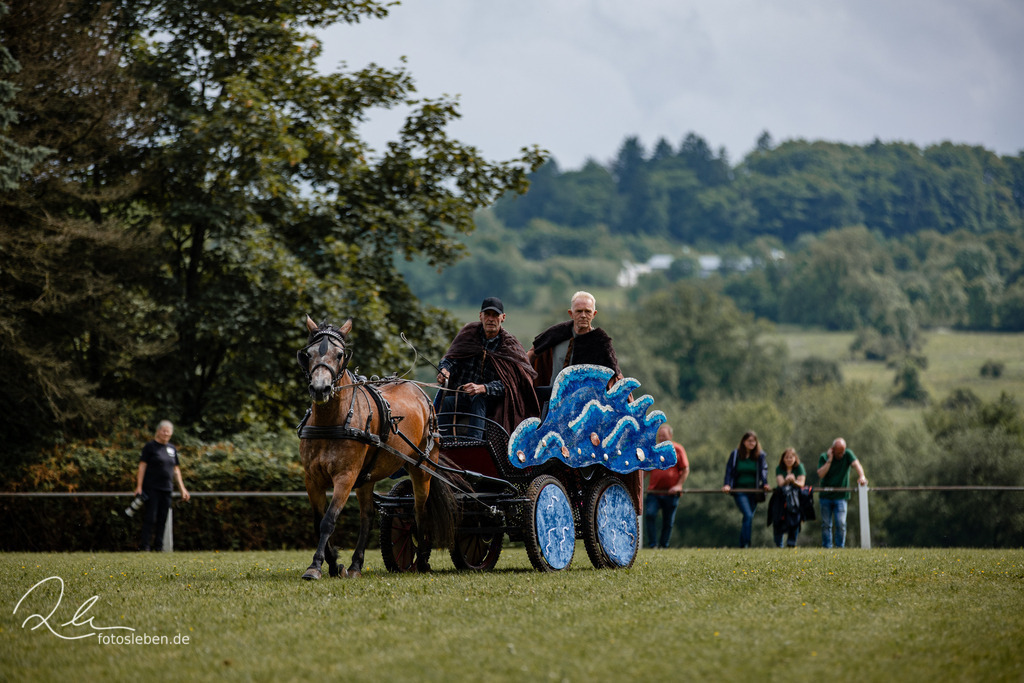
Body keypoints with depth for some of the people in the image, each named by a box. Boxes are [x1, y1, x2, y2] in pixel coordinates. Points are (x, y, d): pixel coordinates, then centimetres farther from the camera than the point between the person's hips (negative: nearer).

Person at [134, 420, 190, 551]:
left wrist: (182, 488, 16)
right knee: (150, 517, -9)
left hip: (167, 489, 5)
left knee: (162, 518, 5)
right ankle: (144, 545, -7)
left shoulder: (172, 448, 16)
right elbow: (142, 466, -5)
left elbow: (176, 470, 21)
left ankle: (159, 546, 10)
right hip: (152, 488, -5)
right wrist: (139, 486, -12)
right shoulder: (150, 447, -1)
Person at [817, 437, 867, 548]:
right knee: (826, 524, 3)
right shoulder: (824, 457, -2)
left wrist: (861, 476, -41)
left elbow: (856, 464, -22)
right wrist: (830, 460, -18)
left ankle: (840, 547, -1)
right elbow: (820, 474, -15)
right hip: (826, 495, 1)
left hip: (841, 496, -1)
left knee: (841, 523, -10)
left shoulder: (848, 454, -3)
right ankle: (826, 547, 11)